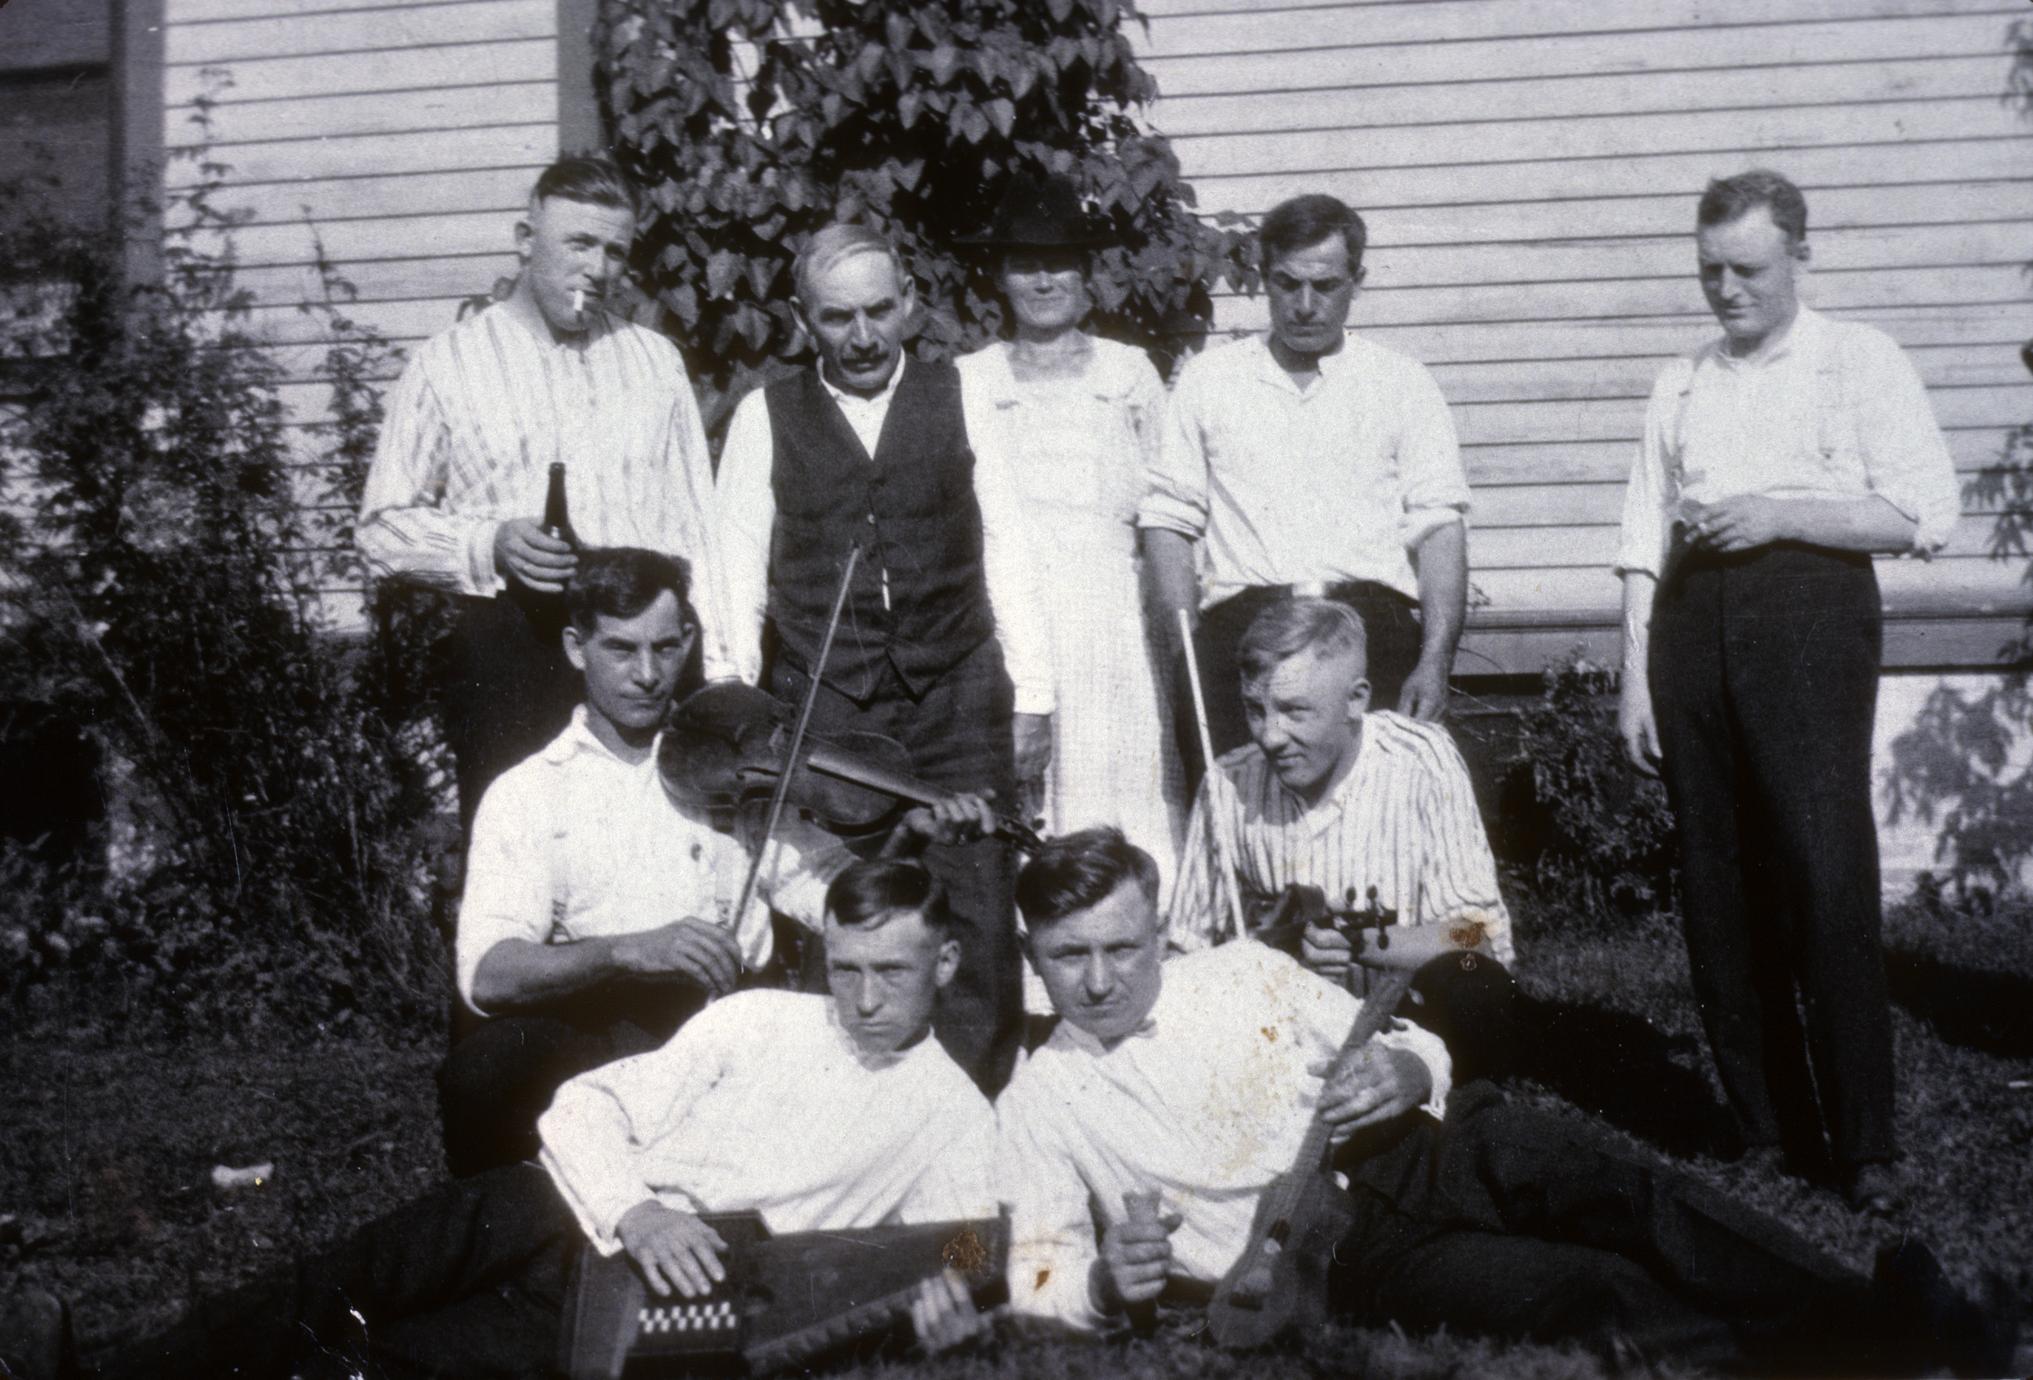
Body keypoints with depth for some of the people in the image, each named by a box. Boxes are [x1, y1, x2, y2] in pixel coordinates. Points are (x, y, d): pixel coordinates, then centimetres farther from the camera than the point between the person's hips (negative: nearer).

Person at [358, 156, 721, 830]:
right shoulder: (445, 364, 6)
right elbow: (384, 529, 5)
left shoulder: (656, 359, 17)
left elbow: (694, 523, 16)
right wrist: (491, 546, -13)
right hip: (509, 649, -2)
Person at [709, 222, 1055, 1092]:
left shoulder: (960, 400, 9)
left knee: (976, 914, -2)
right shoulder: (765, 416, 9)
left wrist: (1031, 695, 6)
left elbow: (1007, 552, 10)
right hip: (821, 703, 0)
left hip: (956, 698, 0)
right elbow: (737, 565, 9)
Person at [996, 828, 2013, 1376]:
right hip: (1344, 1257, -3)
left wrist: (1407, 1072, -9)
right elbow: (1035, 1270, 1)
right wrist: (1107, 1283, -23)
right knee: (1597, 1298, -27)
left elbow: (1409, 1049, 16)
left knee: (1609, 1189, -28)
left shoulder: (1240, 974, 14)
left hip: (1408, 1150, 4)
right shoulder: (1039, 1102, 6)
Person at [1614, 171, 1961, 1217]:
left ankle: (1865, 1145, -4)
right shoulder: (1680, 386, 19)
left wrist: (1780, 512, -10)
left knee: (1827, 875, -11)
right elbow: (1643, 540, 14)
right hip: (1692, 620, 5)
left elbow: (1925, 512, -2)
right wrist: (1634, 678, 6)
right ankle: (1766, 1131, 12)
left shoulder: (1860, 363, 7)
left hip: (1809, 610, -4)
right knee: (1718, 888, 4)